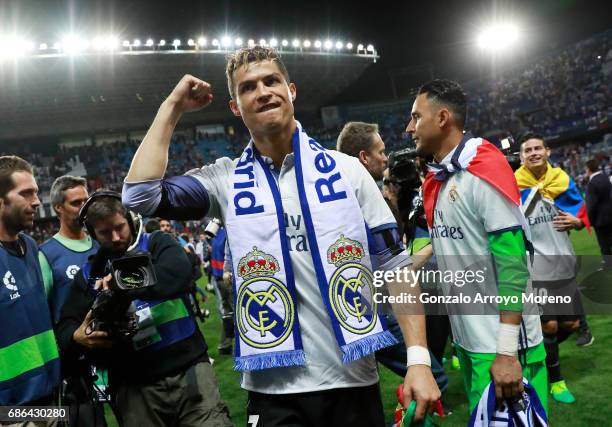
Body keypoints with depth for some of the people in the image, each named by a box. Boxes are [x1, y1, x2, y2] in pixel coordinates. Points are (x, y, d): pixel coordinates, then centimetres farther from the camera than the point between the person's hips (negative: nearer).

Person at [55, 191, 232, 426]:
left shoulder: (157, 244, 4)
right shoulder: (89, 275, 12)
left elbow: (179, 273, -17)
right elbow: (65, 327, 7)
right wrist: (77, 336, -15)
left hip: (188, 370, -2)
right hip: (135, 387, 2)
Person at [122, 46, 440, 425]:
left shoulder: (345, 169, 1)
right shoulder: (227, 181, 1)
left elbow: (396, 267, 1)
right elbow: (140, 195, -12)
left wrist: (419, 357, -8)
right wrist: (173, 107, -2)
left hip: (353, 381, 1)